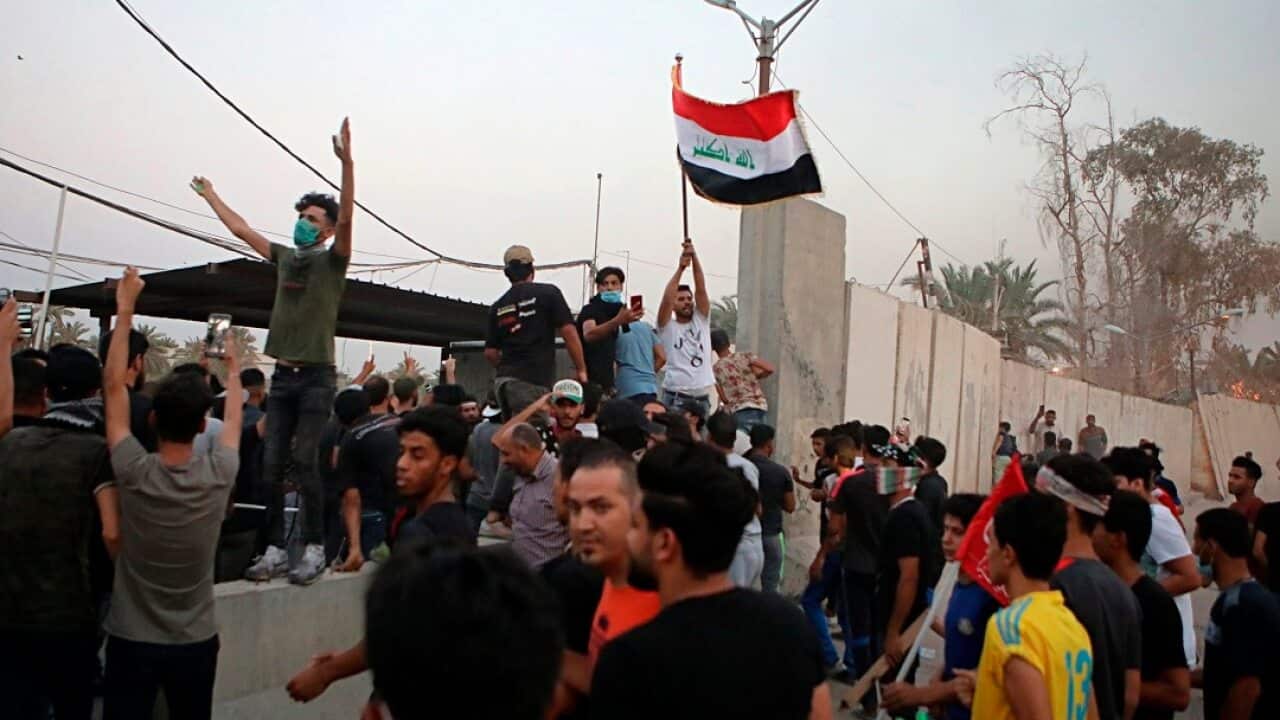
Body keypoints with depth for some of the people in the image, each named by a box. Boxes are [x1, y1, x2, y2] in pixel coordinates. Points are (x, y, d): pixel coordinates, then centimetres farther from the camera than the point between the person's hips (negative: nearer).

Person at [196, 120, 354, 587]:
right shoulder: (285, 258, 16)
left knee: (303, 462, -8)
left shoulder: (332, 261, 0)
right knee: (272, 464, 2)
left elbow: (347, 218, -17)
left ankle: (315, 549, 1)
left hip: (316, 376, -6)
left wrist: (346, 160, -28)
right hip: (282, 375, 6)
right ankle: (275, 550, 8)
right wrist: (211, 196, 41)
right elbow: (241, 229, 30)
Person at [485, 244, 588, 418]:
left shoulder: (498, 306, 13)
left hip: (503, 380, 5)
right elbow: (569, 332, -7)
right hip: (533, 382, -5)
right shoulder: (548, 293, 1)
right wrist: (582, 370, 1)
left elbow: (490, 352, 13)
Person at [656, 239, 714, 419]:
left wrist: (694, 256, -10)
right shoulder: (667, 326, 4)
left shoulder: (701, 321, 13)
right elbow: (666, 298, -13)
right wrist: (680, 267, -16)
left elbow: (701, 289, 1)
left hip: (702, 398, 5)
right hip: (675, 397, -4)